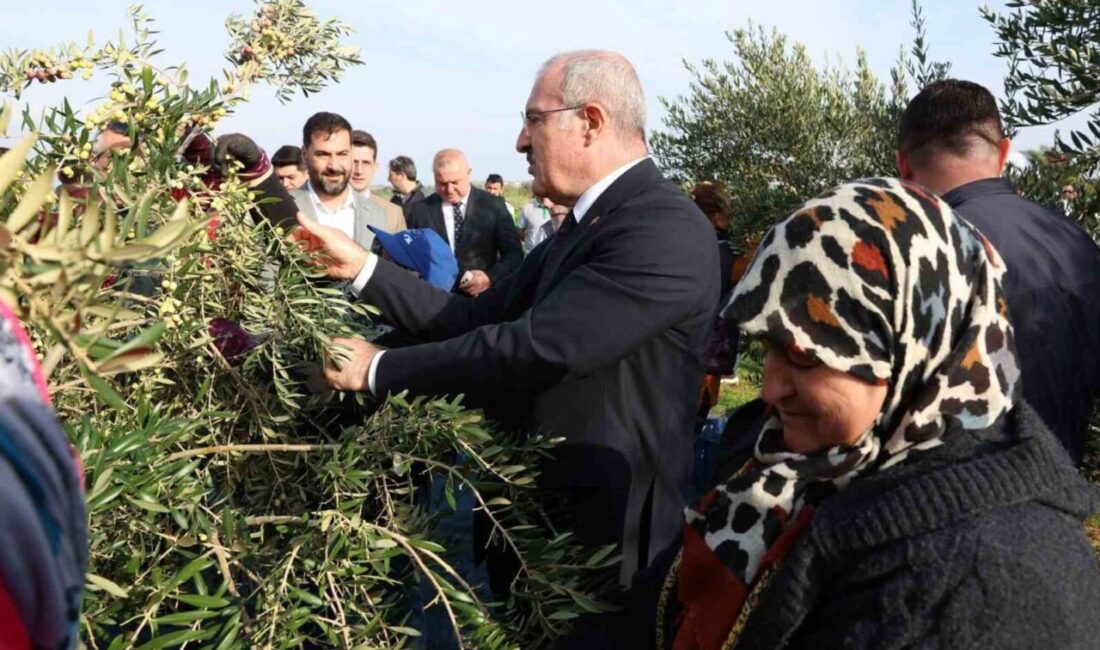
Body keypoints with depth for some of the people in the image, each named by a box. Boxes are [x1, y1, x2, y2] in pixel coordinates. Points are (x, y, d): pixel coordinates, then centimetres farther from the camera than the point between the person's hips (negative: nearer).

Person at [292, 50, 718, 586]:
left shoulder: (665, 230, -22)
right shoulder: (586, 225, 10)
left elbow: (535, 347, -29)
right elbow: (476, 318, 6)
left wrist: (379, 369, -19)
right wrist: (363, 266, 2)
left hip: (601, 536, -8)